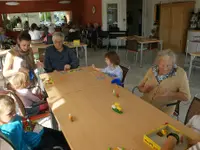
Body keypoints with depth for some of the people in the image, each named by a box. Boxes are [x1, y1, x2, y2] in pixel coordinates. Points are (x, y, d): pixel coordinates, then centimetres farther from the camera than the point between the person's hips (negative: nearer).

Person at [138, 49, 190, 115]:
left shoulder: (180, 73, -8)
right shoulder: (152, 70, 2)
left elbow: (186, 96, -6)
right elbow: (140, 87, 13)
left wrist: (169, 94, -22)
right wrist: (144, 89, -10)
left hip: (163, 111, -4)